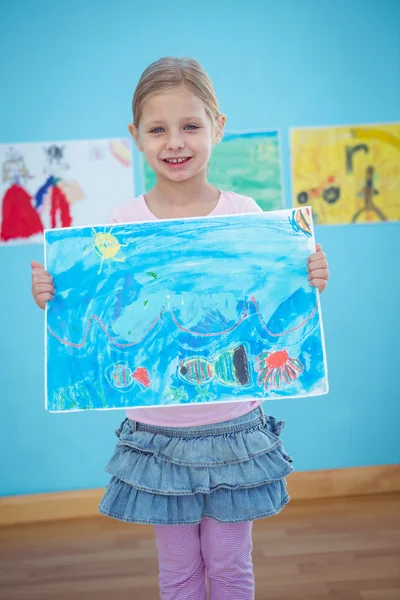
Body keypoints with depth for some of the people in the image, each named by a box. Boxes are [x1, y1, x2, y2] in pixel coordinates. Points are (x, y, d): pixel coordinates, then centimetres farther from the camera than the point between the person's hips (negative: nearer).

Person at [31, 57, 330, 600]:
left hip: (233, 426, 0)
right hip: (157, 429, 1)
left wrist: (308, 284, -18)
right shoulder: (124, 223, -5)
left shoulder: (244, 214, -5)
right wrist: (55, 299, -17)